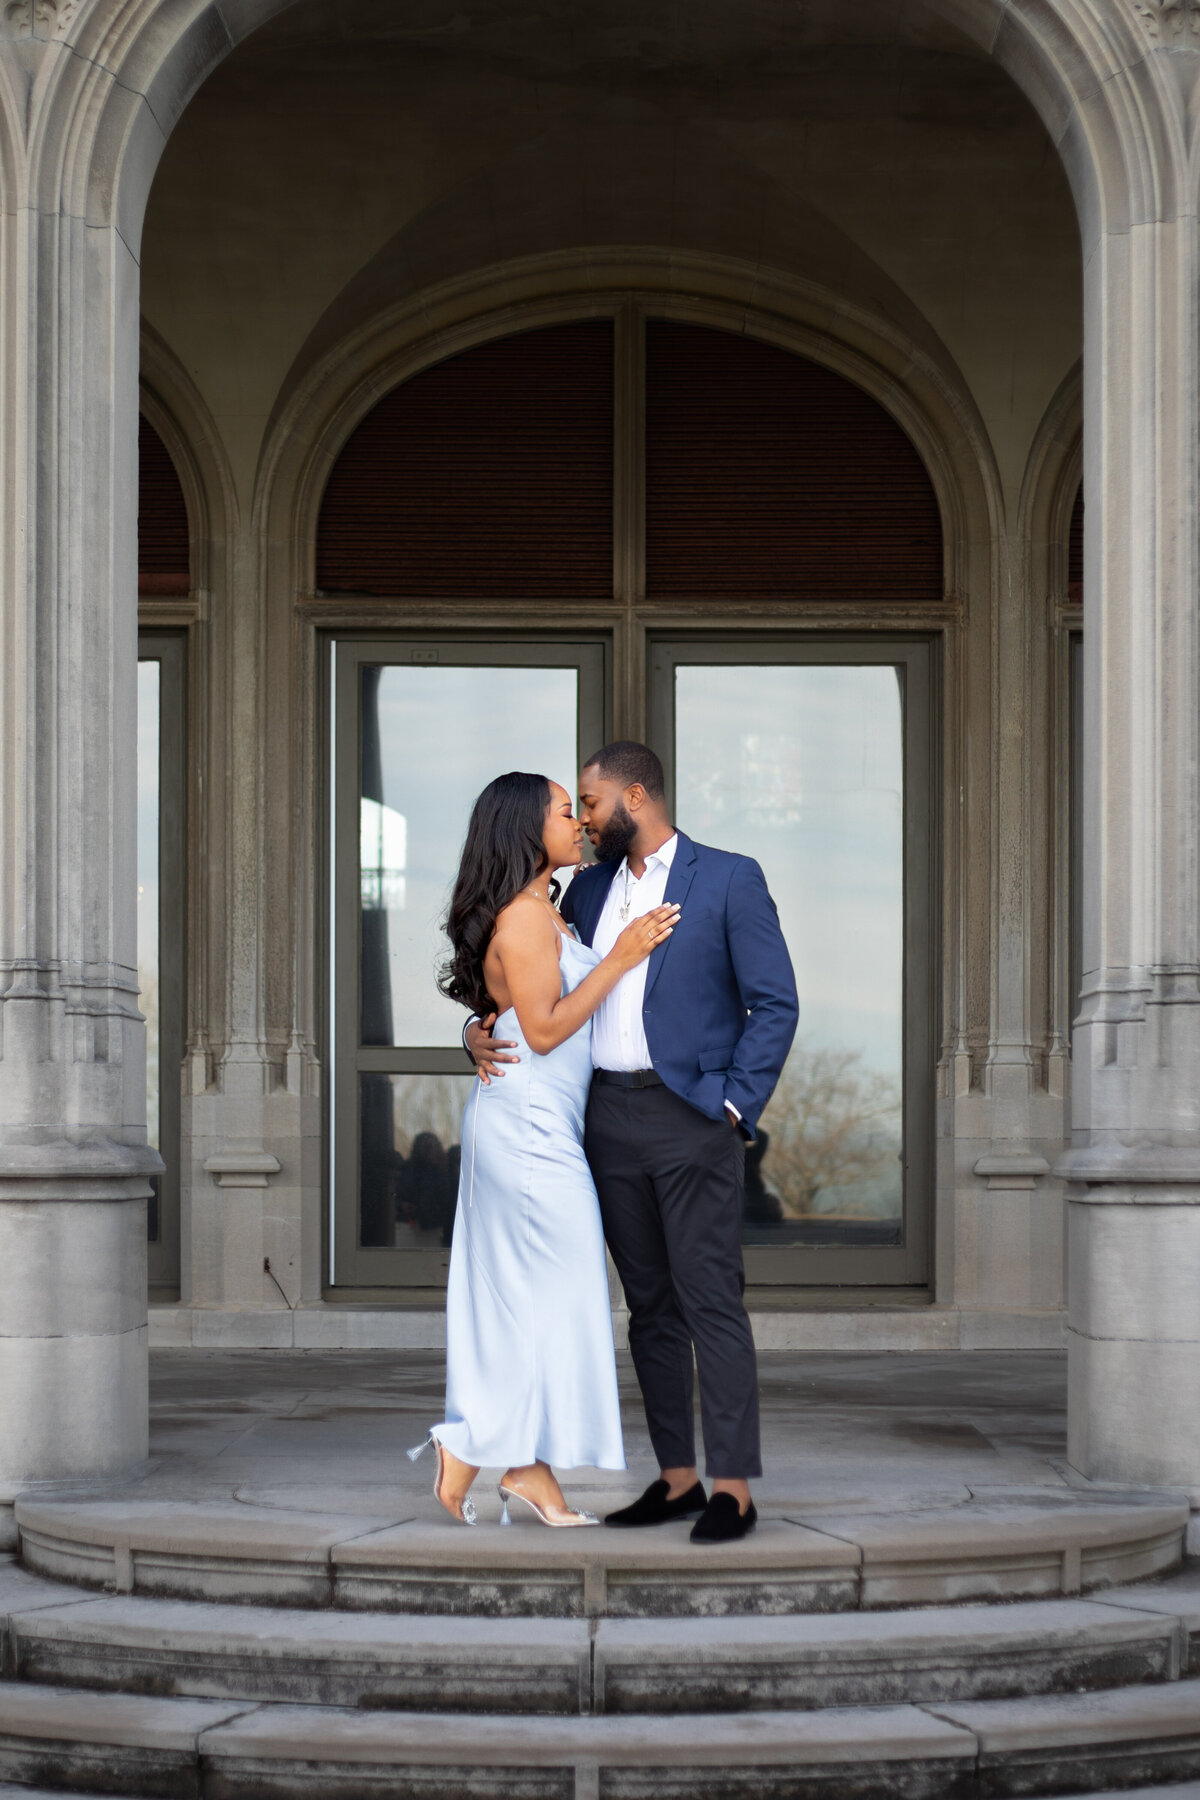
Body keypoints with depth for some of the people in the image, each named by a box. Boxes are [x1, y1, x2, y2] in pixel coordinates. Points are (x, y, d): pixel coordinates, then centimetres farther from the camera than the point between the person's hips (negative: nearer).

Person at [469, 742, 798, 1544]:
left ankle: (734, 1488, -7)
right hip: (610, 1117, 6)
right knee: (651, 1306, 9)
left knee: (711, 1302, -8)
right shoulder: (590, 888, 15)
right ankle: (677, 1478, 15)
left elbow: (774, 1003, -4)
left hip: (690, 1117, -6)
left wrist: (735, 1106, -12)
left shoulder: (729, 879, -2)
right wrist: (484, 1028, 1)